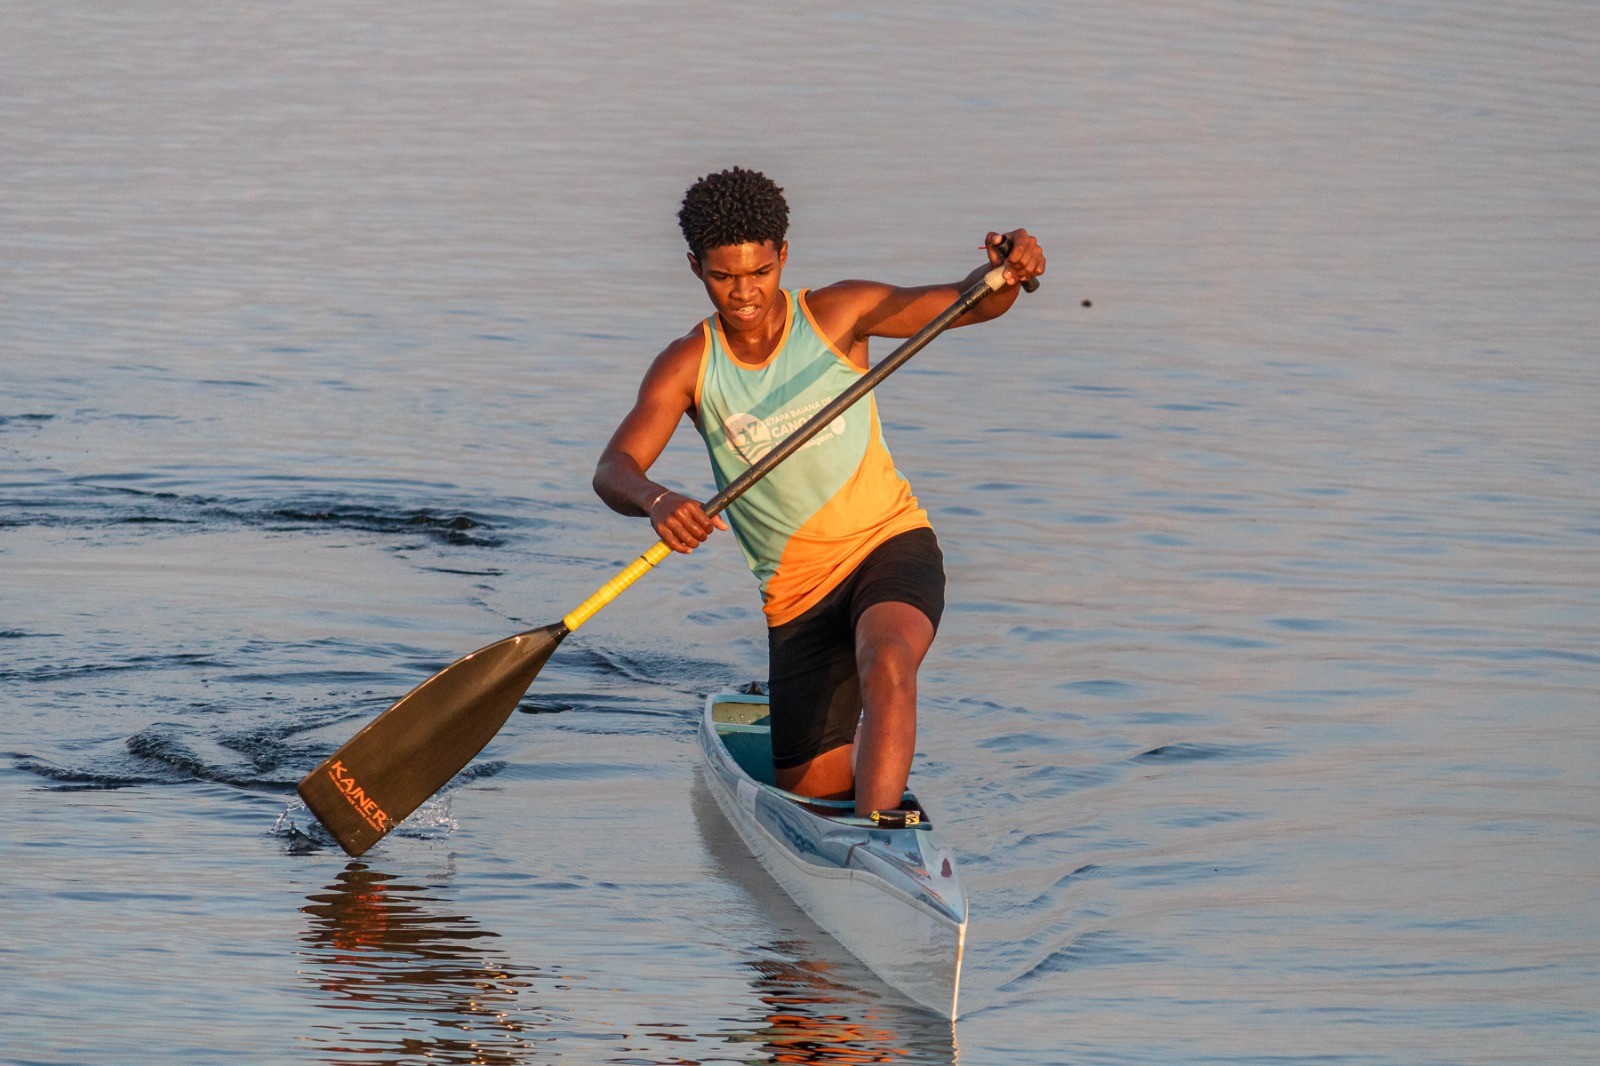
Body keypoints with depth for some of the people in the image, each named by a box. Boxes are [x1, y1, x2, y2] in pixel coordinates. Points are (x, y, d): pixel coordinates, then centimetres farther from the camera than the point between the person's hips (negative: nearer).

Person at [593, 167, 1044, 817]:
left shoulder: (836, 315, -4)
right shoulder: (688, 367, -3)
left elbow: (971, 303, -7)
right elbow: (612, 470, -16)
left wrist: (1008, 271, -31)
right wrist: (656, 500, -40)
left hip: (890, 546, -3)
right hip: (799, 593, 3)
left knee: (886, 666, -37)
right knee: (814, 795, 5)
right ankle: (869, 760, 40)